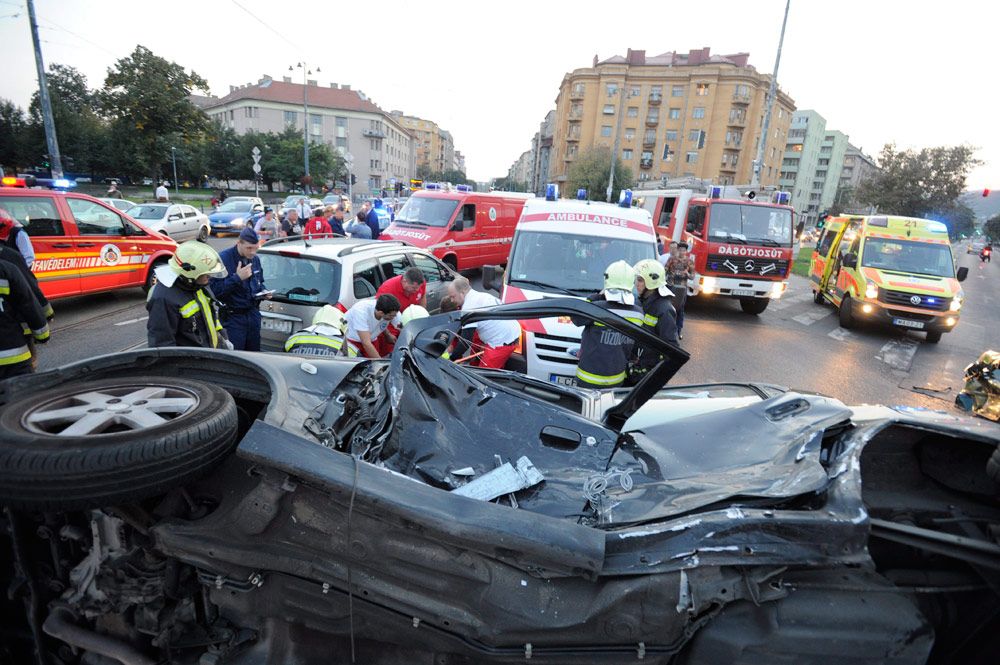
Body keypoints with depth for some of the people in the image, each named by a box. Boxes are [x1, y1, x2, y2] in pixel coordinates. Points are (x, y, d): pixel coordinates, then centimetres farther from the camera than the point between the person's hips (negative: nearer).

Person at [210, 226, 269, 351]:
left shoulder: (255, 259, 8)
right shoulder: (223, 259, -14)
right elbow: (215, 290, -18)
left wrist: (263, 291, 1)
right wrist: (237, 278, -25)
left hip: (253, 314, 6)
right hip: (233, 317, -6)